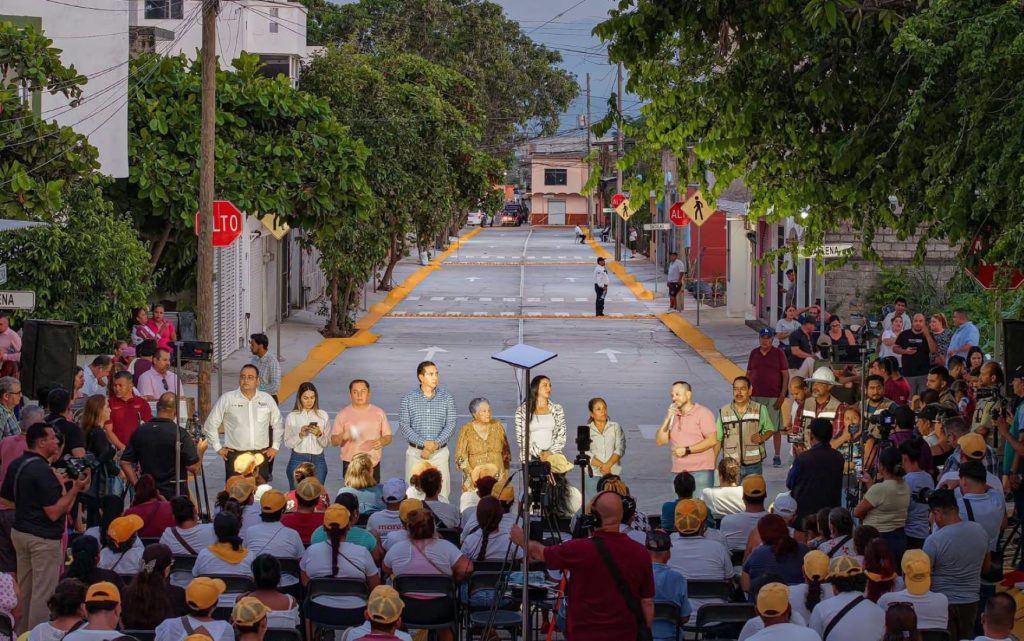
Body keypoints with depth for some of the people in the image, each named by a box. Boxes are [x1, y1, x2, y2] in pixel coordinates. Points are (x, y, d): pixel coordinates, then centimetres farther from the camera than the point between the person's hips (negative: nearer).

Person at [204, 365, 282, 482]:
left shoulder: (267, 399, 7)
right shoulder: (227, 399, 0)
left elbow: (277, 425, 19)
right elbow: (210, 424, 7)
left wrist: (275, 447, 14)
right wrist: (217, 447, 4)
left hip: (261, 455, 2)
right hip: (235, 455, -2)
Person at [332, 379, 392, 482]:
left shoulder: (378, 413, 8)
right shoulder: (343, 414, 3)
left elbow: (388, 437, 11)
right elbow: (333, 441, 2)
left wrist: (382, 442, -13)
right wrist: (343, 436, -21)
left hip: (373, 464, 2)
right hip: (350, 465, -2)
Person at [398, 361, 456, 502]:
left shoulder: (446, 398, 4)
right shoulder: (408, 399, 2)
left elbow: (450, 425, -1)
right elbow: (404, 426, -5)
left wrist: (436, 444, -15)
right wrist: (424, 443, -17)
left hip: (439, 452, 0)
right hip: (415, 453, 0)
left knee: (441, 493, -4)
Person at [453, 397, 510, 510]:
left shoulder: (497, 426, 9)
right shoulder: (467, 430, 2)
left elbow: (506, 453, 18)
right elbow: (460, 458, 0)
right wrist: (473, 473, -10)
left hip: (497, 479, 2)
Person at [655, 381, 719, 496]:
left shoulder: (703, 413, -2)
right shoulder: (673, 416, 16)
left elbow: (712, 440, -11)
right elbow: (660, 441, 9)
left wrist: (687, 450, -13)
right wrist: (668, 419, -3)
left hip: (701, 471, -6)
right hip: (679, 472, 6)